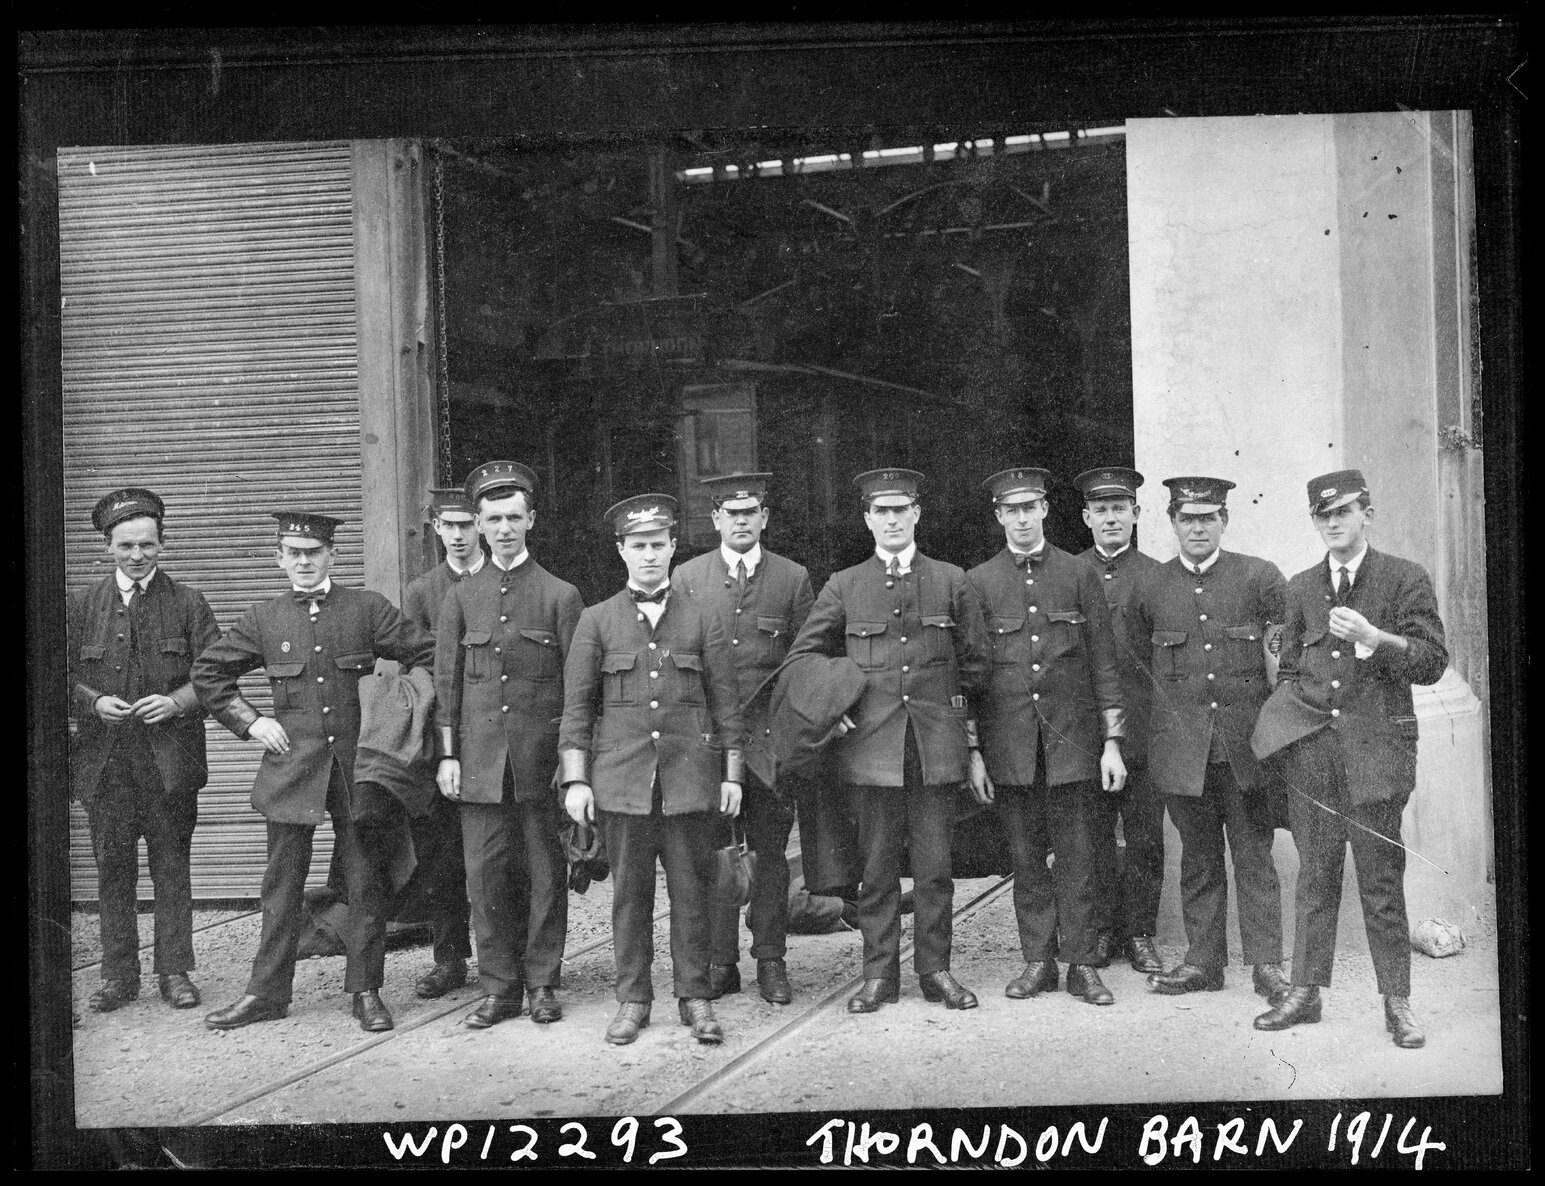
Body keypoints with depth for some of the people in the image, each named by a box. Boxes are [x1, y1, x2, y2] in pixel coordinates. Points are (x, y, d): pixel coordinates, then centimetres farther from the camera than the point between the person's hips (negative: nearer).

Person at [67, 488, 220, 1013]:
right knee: (113, 868, 5)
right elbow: (62, 673, 9)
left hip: (169, 757, -1)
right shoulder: (82, 604, 9)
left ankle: (174, 971, 10)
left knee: (171, 866, 3)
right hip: (104, 758, 1)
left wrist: (176, 702, -14)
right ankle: (118, 974, 14)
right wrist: (93, 701, -9)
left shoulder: (187, 603, 5)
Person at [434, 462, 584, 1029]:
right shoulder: (459, 598, 9)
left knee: (545, 871, 4)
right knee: (486, 871, 2)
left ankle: (542, 982, 15)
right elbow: (447, 681, 9)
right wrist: (448, 755, 3)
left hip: (541, 757, -1)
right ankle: (500, 987, 12)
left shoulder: (560, 595, 3)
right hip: (480, 758, 2)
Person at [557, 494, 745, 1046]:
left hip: (690, 779, 0)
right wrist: (575, 779, -1)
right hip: (621, 779, 0)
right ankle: (632, 1000, 15)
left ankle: (695, 998, 13)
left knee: (691, 890, 3)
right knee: (629, 892, 5)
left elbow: (726, 703, 9)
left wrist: (731, 773, 4)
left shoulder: (702, 620, 8)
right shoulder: (596, 621, 7)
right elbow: (577, 706, 6)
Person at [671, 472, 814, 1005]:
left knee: (770, 850, 4)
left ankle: (770, 960, 13)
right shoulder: (686, 577, 8)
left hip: (770, 735, 0)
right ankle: (719, 962, 10)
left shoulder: (793, 578, 7)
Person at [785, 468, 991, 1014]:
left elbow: (975, 671, 10)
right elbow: (803, 656, 15)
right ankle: (879, 973, 12)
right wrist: (829, 708, 2)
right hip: (871, 747, 0)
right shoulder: (844, 587, 7)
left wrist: (974, 748, 7)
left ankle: (935, 969, 15)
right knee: (877, 866, 4)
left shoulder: (952, 583, 8)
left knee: (935, 864, 4)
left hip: (937, 747, 0)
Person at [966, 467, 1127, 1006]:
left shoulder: (1079, 576, 6)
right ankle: (1038, 961, 15)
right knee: (1026, 857, 6)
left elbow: (1103, 662, 5)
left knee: (1077, 856, 1)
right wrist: (971, 752, 1)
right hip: (1009, 741, 0)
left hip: (1072, 738, 0)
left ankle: (1082, 963, 8)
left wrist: (1111, 742, 0)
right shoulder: (978, 583, 5)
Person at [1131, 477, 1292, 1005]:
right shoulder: (1150, 587, 6)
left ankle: (1267, 962, 8)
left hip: (1246, 740, -2)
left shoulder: (1261, 577, 1)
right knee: (1198, 856, 8)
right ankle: (1203, 959, 16)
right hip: (1180, 742, 2)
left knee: (1254, 853, 2)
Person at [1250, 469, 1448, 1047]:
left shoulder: (1405, 579, 3)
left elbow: (1432, 662, -4)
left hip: (1374, 744, -3)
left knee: (1381, 879, -1)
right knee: (1315, 874, 7)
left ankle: (1397, 1003, 7)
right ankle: (1305, 992, 14)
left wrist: (1373, 637, -16)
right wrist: (1289, 707, 7)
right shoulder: (1301, 588, 14)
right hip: (1311, 745, 3)